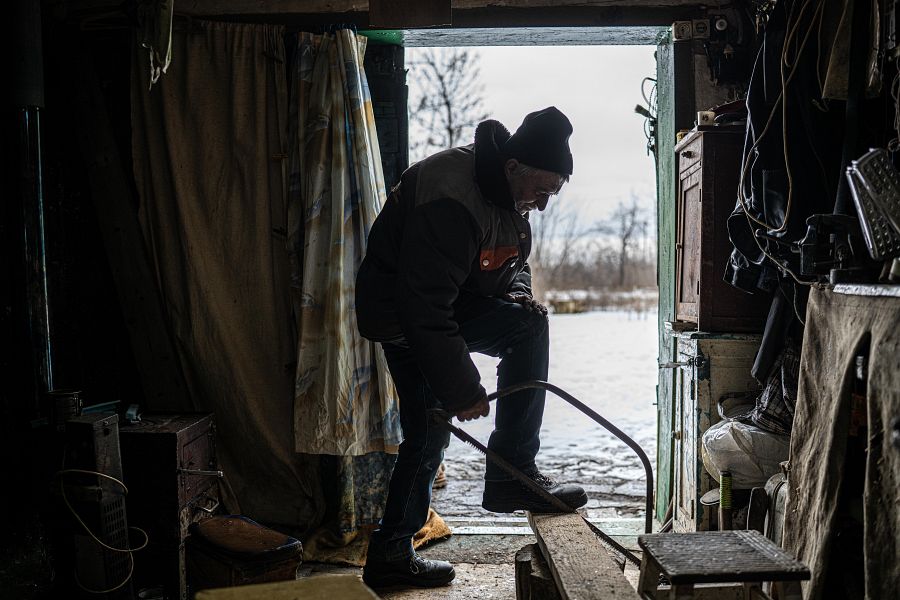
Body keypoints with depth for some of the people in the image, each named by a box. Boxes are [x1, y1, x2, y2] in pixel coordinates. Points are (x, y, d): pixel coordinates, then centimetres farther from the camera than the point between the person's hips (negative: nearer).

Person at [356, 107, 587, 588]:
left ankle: (513, 475, -6)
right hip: (399, 311, -8)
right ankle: (390, 553, 8)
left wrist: (518, 293, -7)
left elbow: (514, 261, 16)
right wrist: (464, 391, -28)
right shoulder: (450, 201, -31)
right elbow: (425, 310, -32)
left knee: (529, 324, -10)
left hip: (453, 298, 8)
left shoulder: (509, 192, -1)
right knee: (429, 430, -10)